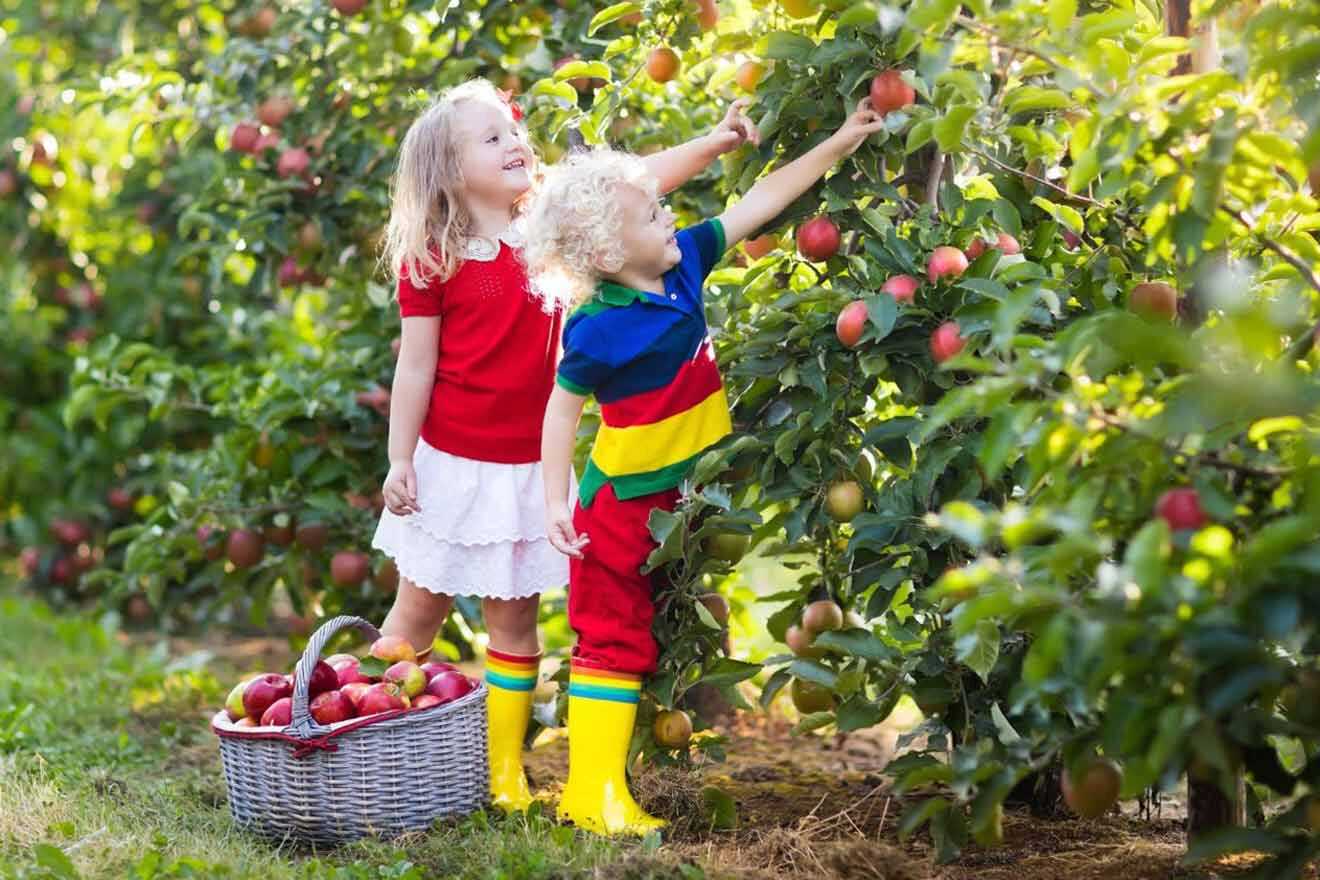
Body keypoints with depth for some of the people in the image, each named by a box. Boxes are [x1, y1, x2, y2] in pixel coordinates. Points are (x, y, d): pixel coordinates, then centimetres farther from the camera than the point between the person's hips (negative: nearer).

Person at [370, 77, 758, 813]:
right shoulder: (430, 261, -9)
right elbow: (416, 366, -7)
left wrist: (714, 143, -16)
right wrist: (400, 462, -8)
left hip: (526, 468, 3)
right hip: (451, 463, -3)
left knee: (514, 616, 8)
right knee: (419, 612, 8)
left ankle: (506, 770, 16)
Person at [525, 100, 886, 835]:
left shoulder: (683, 263, -5)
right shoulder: (599, 330, -23)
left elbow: (758, 204, 1)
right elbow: (563, 409, -13)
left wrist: (840, 145, 2)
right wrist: (558, 500, -15)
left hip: (679, 500, 8)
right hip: (622, 506, -8)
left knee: (673, 636, 15)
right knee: (615, 639, -3)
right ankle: (593, 792, 2)